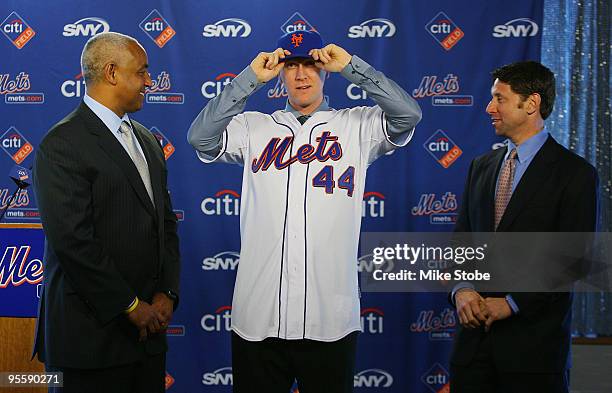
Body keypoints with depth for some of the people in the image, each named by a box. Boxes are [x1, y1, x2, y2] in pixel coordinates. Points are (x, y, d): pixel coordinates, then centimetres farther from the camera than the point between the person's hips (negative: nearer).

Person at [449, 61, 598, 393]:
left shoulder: (575, 173, -6)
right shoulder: (482, 167, 13)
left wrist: (513, 302, -14)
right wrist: (461, 289, -6)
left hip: (534, 340, -5)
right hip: (475, 333, 5)